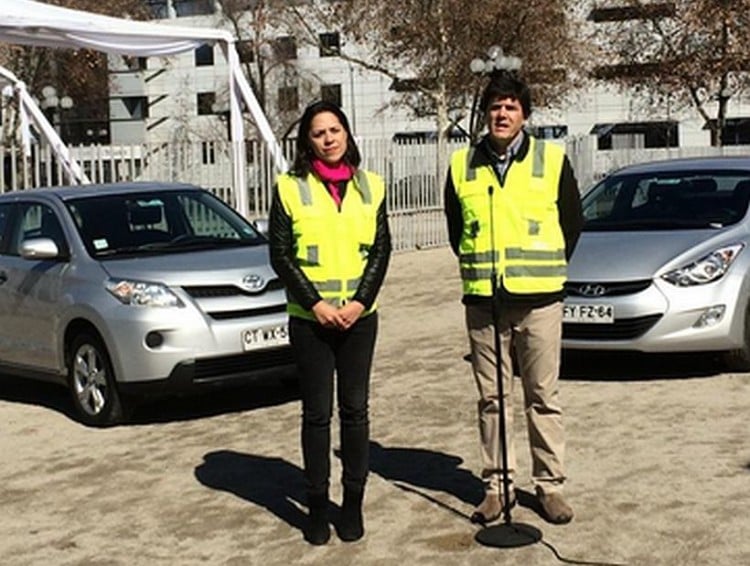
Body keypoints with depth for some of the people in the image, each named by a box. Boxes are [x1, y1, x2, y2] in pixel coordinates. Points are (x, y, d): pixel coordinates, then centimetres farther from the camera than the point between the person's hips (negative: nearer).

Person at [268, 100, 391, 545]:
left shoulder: (370, 186, 7)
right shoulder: (291, 187, -1)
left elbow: (381, 249, 4)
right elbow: (280, 254, -3)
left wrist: (361, 301, -9)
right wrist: (315, 303, -12)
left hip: (360, 316, 2)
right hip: (310, 319, -2)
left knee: (355, 409, 7)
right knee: (317, 413, 4)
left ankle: (354, 502, 17)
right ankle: (318, 504, 14)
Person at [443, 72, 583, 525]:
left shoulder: (553, 160, 1)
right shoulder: (462, 165, 6)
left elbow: (572, 224, 9)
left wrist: (544, 269, 7)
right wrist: (481, 268, 9)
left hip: (539, 300, -2)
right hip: (483, 301, 2)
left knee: (544, 397, 3)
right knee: (492, 398, 7)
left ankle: (550, 484, 13)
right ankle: (497, 483, 16)